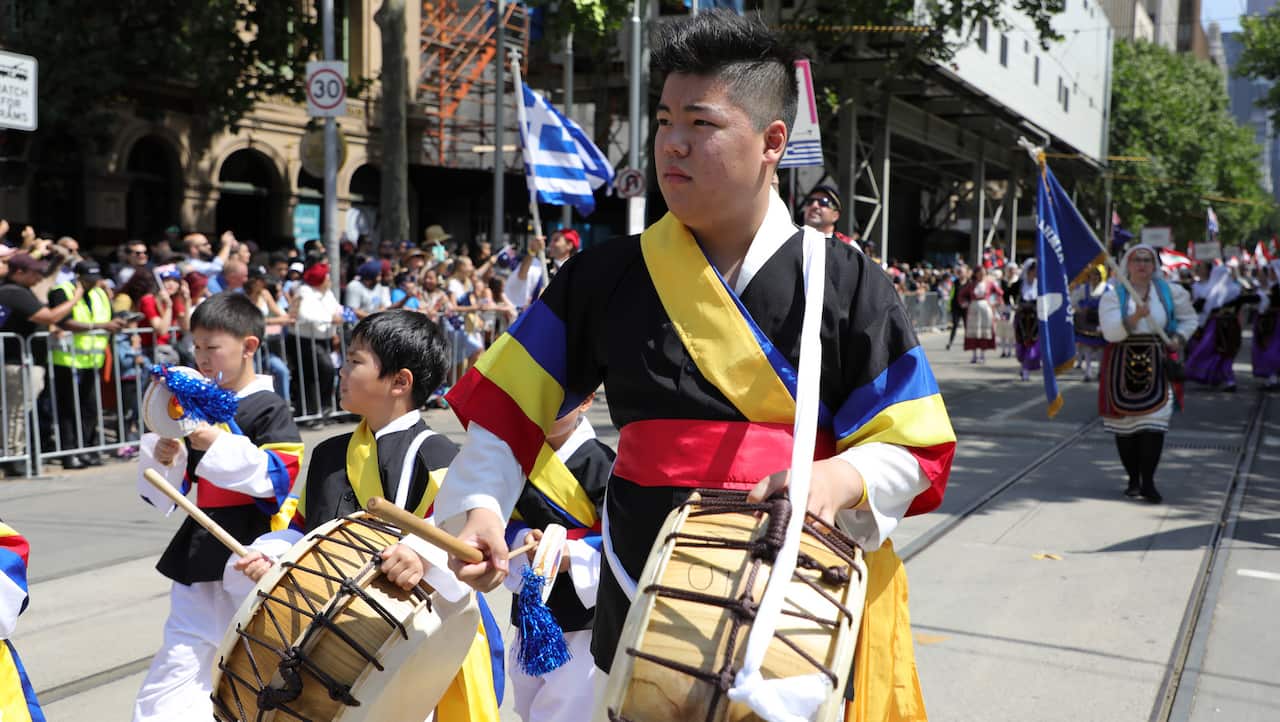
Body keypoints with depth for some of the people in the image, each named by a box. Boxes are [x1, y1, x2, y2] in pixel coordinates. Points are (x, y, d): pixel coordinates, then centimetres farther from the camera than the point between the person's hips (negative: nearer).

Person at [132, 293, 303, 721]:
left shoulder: (269, 410, -8)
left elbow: (279, 479, -19)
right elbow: (166, 489, 16)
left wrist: (218, 444, -24)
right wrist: (162, 458, -7)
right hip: (201, 554, 6)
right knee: (179, 663, 7)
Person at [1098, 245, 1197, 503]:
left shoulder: (1169, 292, 7)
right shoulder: (1113, 295, -1)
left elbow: (1189, 319, 22)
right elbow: (1110, 332, -13)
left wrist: (1178, 338, 4)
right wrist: (1134, 318, -27)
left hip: (1156, 364, 1)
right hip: (1122, 364, -1)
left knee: (1154, 422, -10)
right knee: (1125, 424, 4)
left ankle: (1148, 481, -7)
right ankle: (1133, 479, 16)